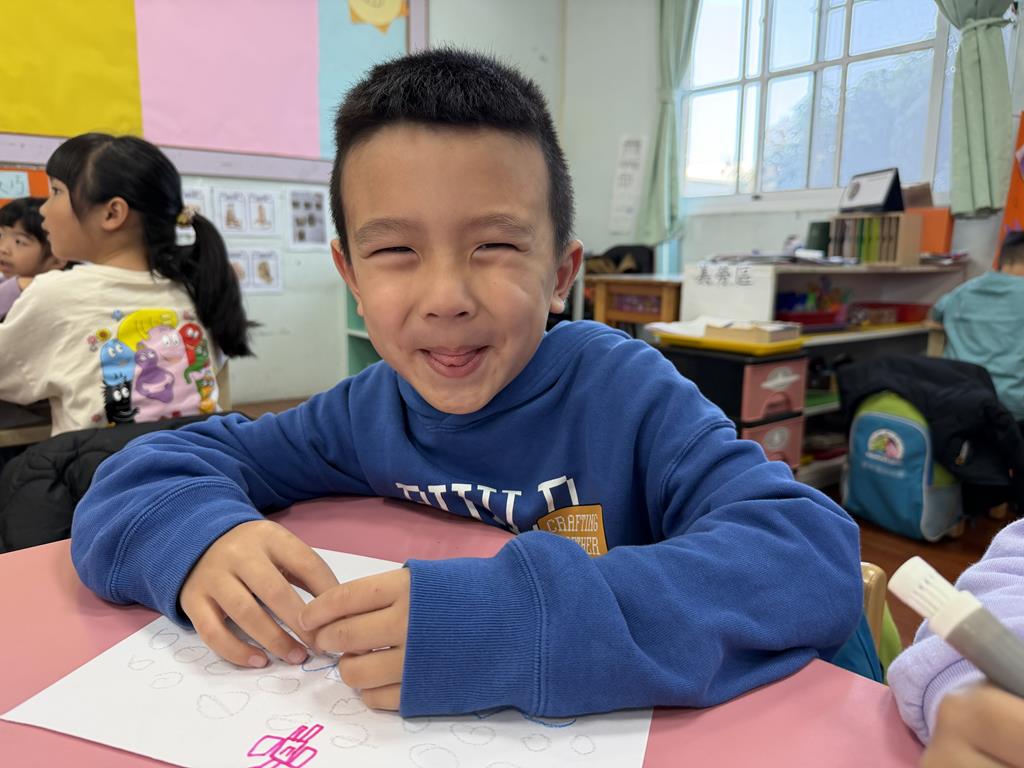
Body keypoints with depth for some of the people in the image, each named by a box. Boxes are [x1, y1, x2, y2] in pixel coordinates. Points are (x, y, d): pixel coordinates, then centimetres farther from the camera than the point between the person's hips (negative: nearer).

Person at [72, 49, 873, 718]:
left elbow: (820, 555, -30)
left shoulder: (623, 387, -19)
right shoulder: (366, 414, -8)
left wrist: (526, 617, -39)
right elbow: (141, 474, -2)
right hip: (412, 744, 3)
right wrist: (199, 536, -25)